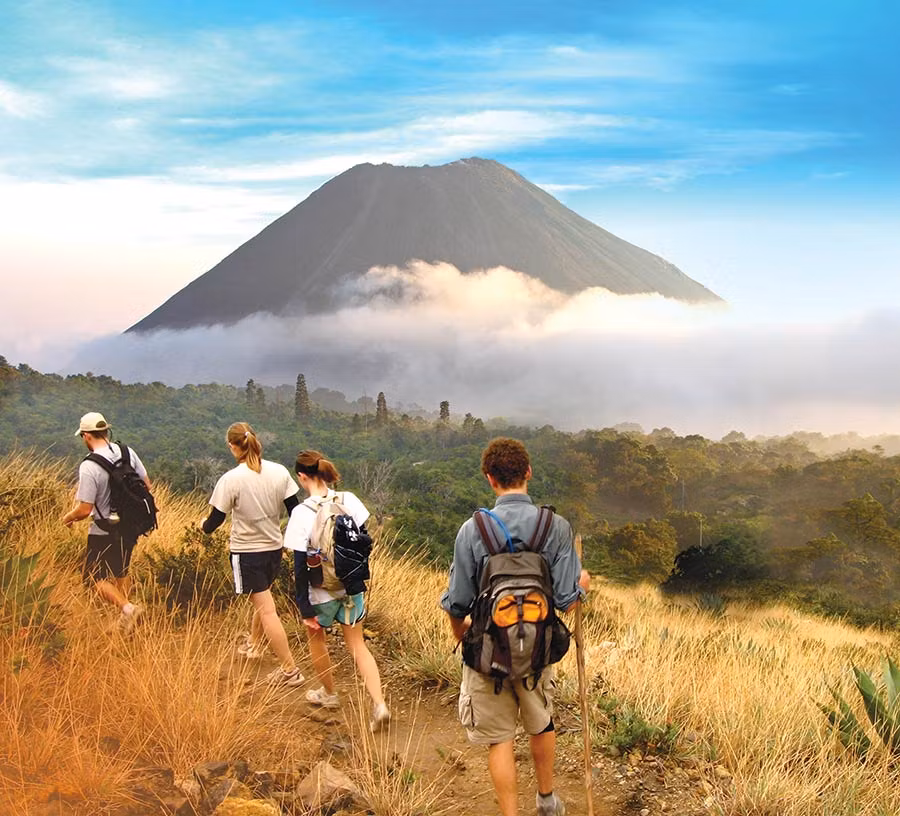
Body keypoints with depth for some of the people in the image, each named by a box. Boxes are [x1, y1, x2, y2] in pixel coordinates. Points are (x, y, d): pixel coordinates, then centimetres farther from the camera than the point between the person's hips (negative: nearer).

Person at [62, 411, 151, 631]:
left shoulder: (89, 467, -23)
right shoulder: (128, 453, -5)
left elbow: (84, 510, -22)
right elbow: (146, 486, 3)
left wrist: (68, 518, 0)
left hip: (104, 532, -6)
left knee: (95, 577, 8)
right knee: (121, 571, 25)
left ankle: (125, 606, -14)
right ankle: (124, 621, 31)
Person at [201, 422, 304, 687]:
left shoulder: (231, 480, -19)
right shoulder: (280, 472, -6)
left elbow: (214, 521, -11)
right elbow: (295, 511, -1)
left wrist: (204, 524, 12)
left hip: (246, 552, -6)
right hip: (274, 547, 6)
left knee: (266, 610, -1)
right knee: (261, 598, 28)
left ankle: (289, 669, -2)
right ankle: (254, 643, 50)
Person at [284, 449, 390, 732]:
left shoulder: (302, 513, -21)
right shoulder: (349, 500, -9)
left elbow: (301, 567, -19)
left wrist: (305, 608, -11)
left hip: (320, 592, -4)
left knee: (315, 637, 25)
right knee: (357, 645, 16)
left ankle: (328, 693, 44)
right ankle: (379, 704, 1)